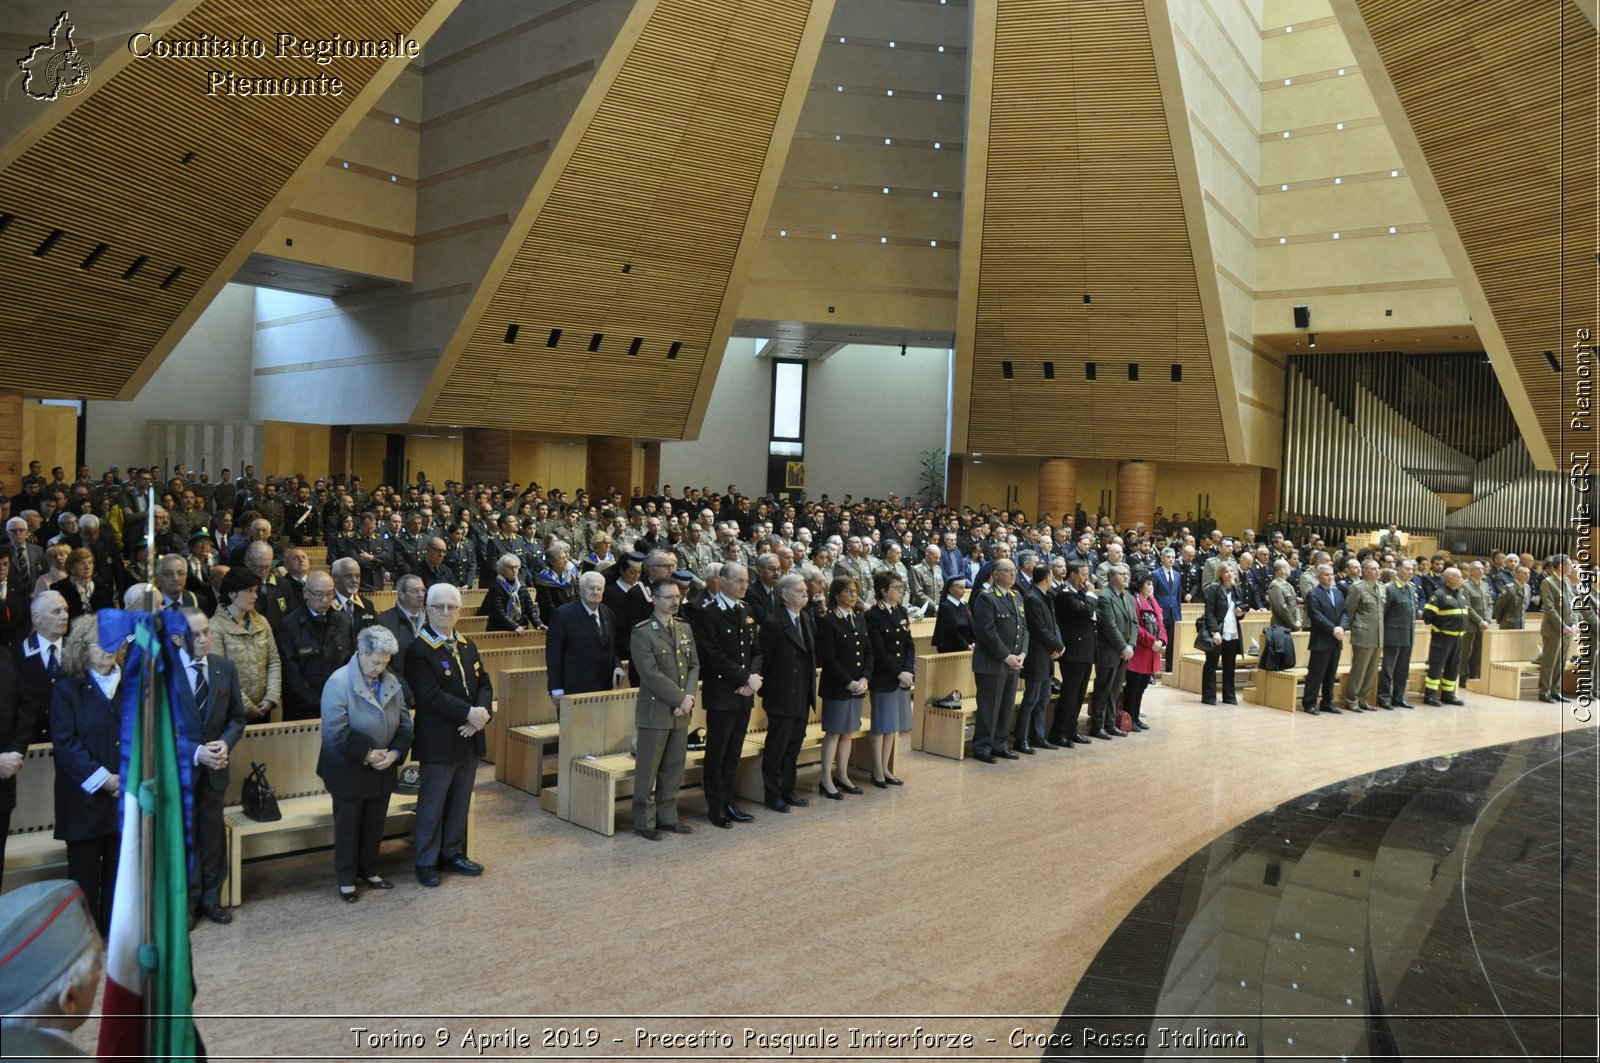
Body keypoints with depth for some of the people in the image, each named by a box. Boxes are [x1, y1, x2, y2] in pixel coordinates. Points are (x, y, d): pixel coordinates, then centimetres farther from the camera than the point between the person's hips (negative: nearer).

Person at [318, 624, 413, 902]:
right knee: (347, 827, 10)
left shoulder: (392, 682, 0)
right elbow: (336, 731, -24)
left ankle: (369, 871, 35)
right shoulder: (339, 682, -18)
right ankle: (346, 880, 25)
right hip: (349, 772, -5)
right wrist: (367, 755, -22)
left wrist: (395, 752, -14)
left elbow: (405, 724, 2)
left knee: (374, 825, 17)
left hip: (383, 770, 5)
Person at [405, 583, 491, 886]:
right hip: (439, 742, -7)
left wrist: (483, 712, -11)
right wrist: (469, 713, -22)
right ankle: (426, 863, 19)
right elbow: (431, 696, -22)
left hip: (469, 737, 7)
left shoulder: (467, 645, 11)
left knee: (460, 801, 17)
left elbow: (484, 683, 8)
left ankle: (453, 854, 30)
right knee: (432, 804, 6)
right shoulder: (418, 651, -13)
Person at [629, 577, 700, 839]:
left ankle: (667, 816, 24)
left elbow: (694, 665, 10)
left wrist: (689, 696, -7)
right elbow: (651, 674, -17)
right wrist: (679, 699, -16)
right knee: (648, 771, 3)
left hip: (681, 711, 6)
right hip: (655, 711, -6)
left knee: (673, 769, 13)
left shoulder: (685, 629, 11)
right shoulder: (642, 633, -11)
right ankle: (644, 822, 14)